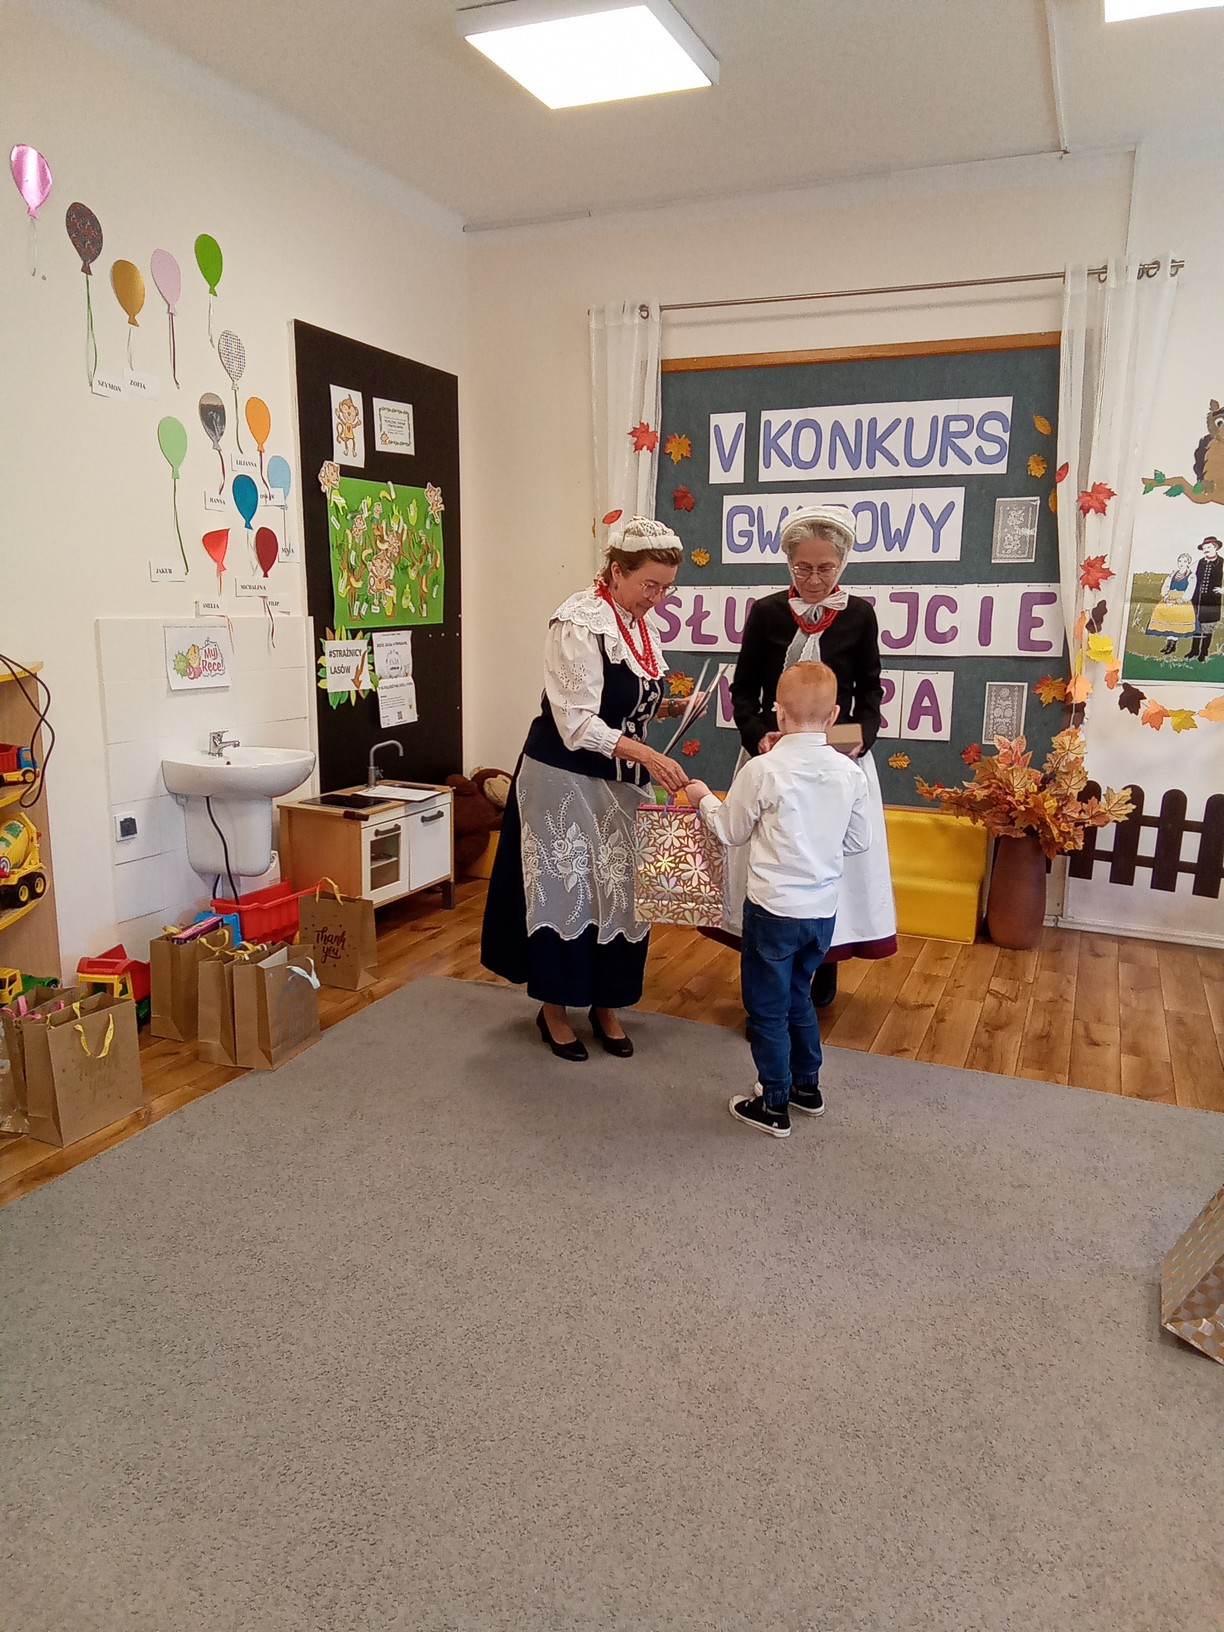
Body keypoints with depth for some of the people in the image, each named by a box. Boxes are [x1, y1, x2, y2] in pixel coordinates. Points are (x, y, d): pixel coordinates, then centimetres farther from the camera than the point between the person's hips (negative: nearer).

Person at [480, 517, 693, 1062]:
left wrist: (671, 706, 0)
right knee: (563, 890, 3)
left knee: (621, 890, 11)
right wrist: (650, 757, -32)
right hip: (565, 778, -7)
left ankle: (606, 1004, 27)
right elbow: (578, 723, -24)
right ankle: (553, 1008, 21)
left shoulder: (644, 623, 6)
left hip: (622, 781, 7)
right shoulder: (578, 623, -19)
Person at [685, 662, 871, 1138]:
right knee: (798, 996, 25)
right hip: (824, 909, 5)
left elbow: (731, 832, -4)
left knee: (767, 1008, 10)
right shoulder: (851, 772, -4)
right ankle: (807, 1086, 38)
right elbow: (858, 842, 6)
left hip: (773, 908, -5)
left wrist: (705, 800, 14)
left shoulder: (762, 770, -17)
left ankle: (774, 1105, 21)